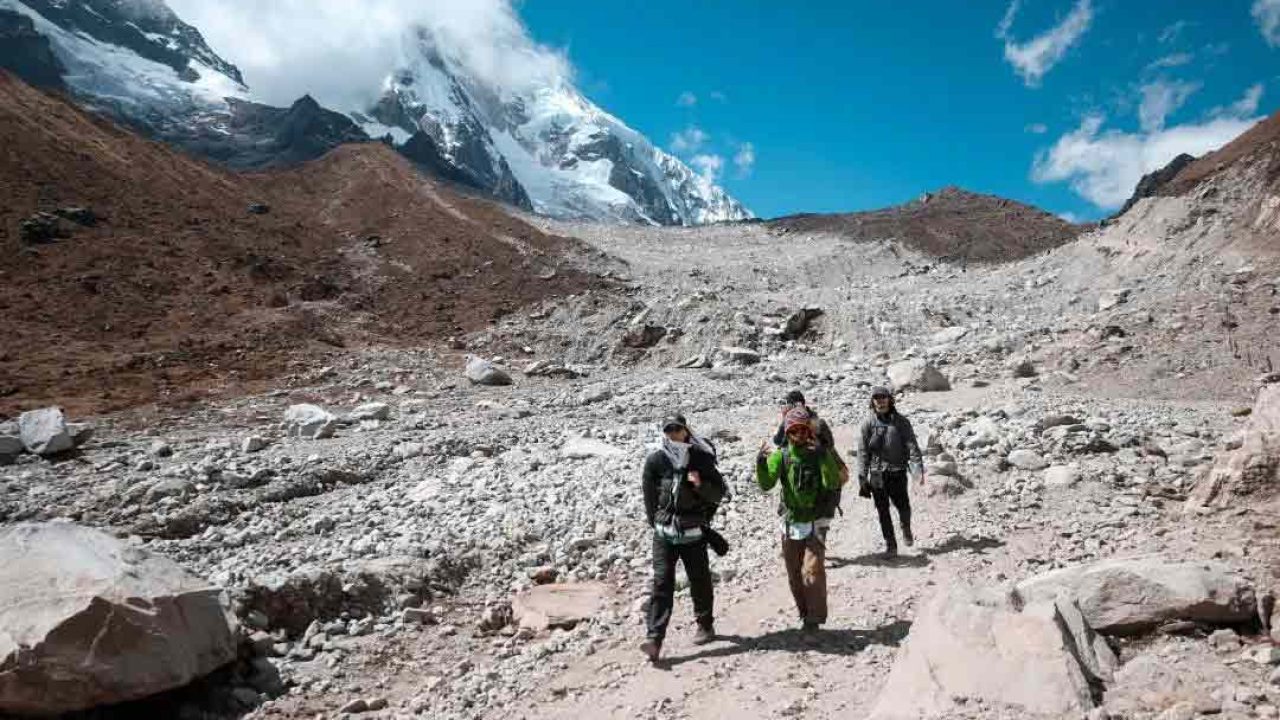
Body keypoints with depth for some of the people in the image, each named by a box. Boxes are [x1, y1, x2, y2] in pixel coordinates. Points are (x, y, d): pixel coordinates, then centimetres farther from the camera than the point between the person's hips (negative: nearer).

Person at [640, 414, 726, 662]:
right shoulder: (655, 460, -5)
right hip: (664, 532, 0)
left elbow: (719, 493, -2)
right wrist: (657, 523, 11)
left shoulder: (701, 458, -6)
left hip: (693, 532, 0)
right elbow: (649, 496, 7)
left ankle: (706, 626, 33)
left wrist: (701, 485, -21)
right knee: (662, 582, -7)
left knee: (700, 581, 12)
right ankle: (654, 638, -7)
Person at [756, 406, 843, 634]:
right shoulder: (781, 454, -4)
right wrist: (760, 463, -30)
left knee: (812, 572, -10)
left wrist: (824, 455, -34)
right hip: (790, 523, 3)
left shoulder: (820, 452, -8)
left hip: (814, 523, -3)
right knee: (794, 575, 11)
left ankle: (814, 619, 4)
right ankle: (805, 615, 28)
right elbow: (766, 485, -13)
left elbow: (833, 483, -22)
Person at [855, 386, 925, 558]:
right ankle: (890, 545, 16)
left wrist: (918, 469, -16)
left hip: (897, 471, 0)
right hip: (877, 473, 0)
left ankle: (906, 529, 37)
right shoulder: (868, 423, -2)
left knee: (903, 507, 5)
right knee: (883, 511, 4)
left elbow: (912, 446, -5)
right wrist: (862, 478, -5)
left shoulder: (901, 421, -1)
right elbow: (862, 451, -2)